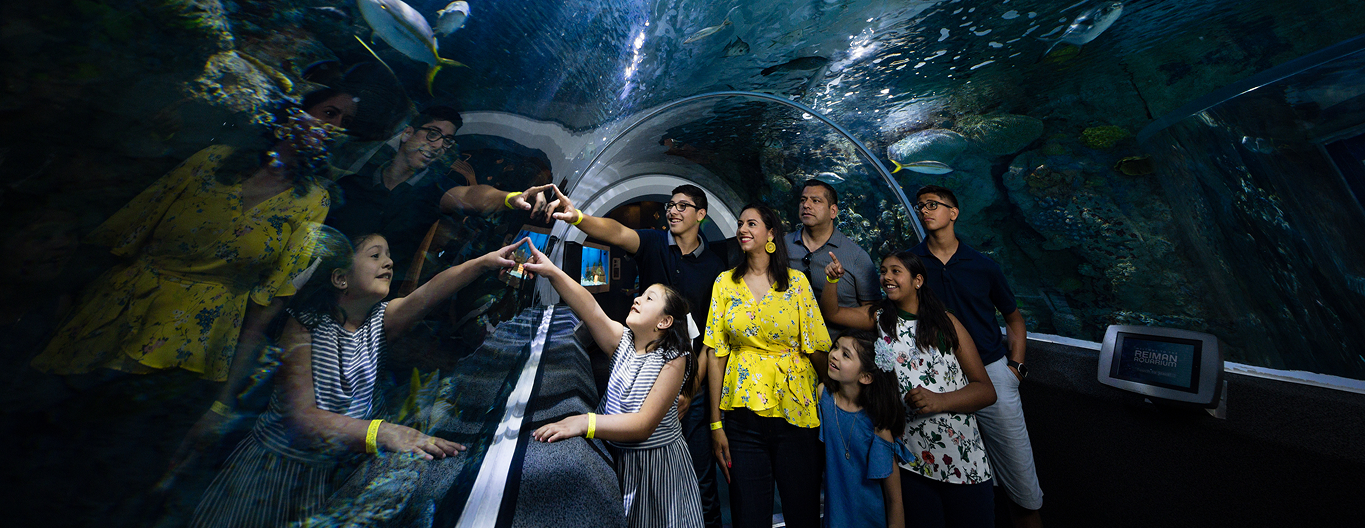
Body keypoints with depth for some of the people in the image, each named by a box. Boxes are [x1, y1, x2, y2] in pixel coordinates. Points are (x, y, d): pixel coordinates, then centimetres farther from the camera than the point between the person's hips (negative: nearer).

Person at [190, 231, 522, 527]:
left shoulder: (381, 320, -5)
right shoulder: (307, 323, -16)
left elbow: (426, 296, -26)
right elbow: (299, 418, -25)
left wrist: (485, 261, -43)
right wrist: (382, 433, -43)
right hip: (276, 466, -3)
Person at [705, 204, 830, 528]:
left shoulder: (796, 281, 0)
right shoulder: (725, 282, 1)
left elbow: (816, 348, 1)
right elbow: (717, 354, -1)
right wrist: (715, 423, -2)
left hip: (794, 412, 0)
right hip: (743, 415, 1)